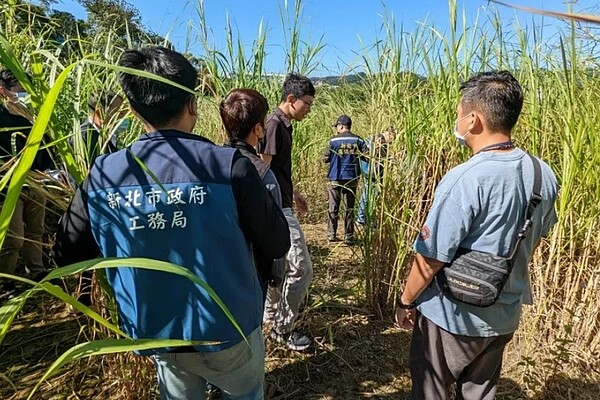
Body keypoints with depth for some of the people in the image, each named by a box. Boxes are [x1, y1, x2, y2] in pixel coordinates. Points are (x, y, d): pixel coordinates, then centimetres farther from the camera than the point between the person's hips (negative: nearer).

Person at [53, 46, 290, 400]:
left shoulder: (103, 174, -11)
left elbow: (66, 256, 2)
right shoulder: (228, 166, -22)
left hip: (156, 337, 3)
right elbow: (278, 246, -12)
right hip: (229, 332, -2)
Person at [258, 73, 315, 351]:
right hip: (277, 209, -10)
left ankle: (272, 319, 34)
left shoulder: (284, 125, 14)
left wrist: (294, 194, 30)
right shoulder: (274, 124, -15)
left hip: (280, 205, 10)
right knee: (301, 268, -5)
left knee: (279, 267, 18)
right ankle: (283, 329, 11)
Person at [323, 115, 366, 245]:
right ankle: (349, 236, 11)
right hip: (352, 179, 1)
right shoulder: (358, 140, -2)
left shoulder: (333, 140, -7)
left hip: (335, 178, -1)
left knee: (333, 208, 10)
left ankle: (331, 234, 14)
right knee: (349, 208, 8)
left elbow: (326, 159, -2)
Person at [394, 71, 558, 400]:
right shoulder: (544, 175, -5)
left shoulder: (464, 180, -29)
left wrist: (406, 300, -6)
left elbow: (431, 257, -23)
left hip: (452, 317, -6)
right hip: (505, 315, 7)